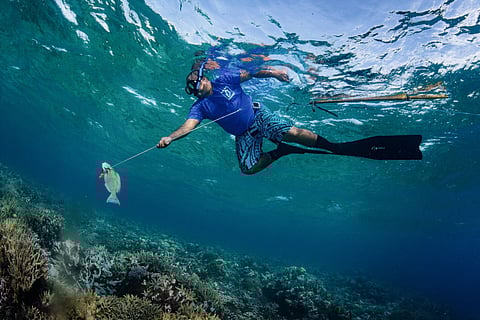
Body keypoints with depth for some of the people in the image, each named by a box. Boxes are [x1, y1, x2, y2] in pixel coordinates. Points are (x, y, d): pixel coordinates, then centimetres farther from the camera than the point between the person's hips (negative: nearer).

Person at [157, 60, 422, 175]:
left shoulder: (225, 79, -3)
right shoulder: (200, 106, -1)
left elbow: (250, 74, -1)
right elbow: (189, 125, -14)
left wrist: (273, 72, -19)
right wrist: (170, 137, -33)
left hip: (258, 115, -3)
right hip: (243, 136, 3)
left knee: (292, 132, -28)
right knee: (248, 168, -16)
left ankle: (339, 147, -22)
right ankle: (281, 151, 3)